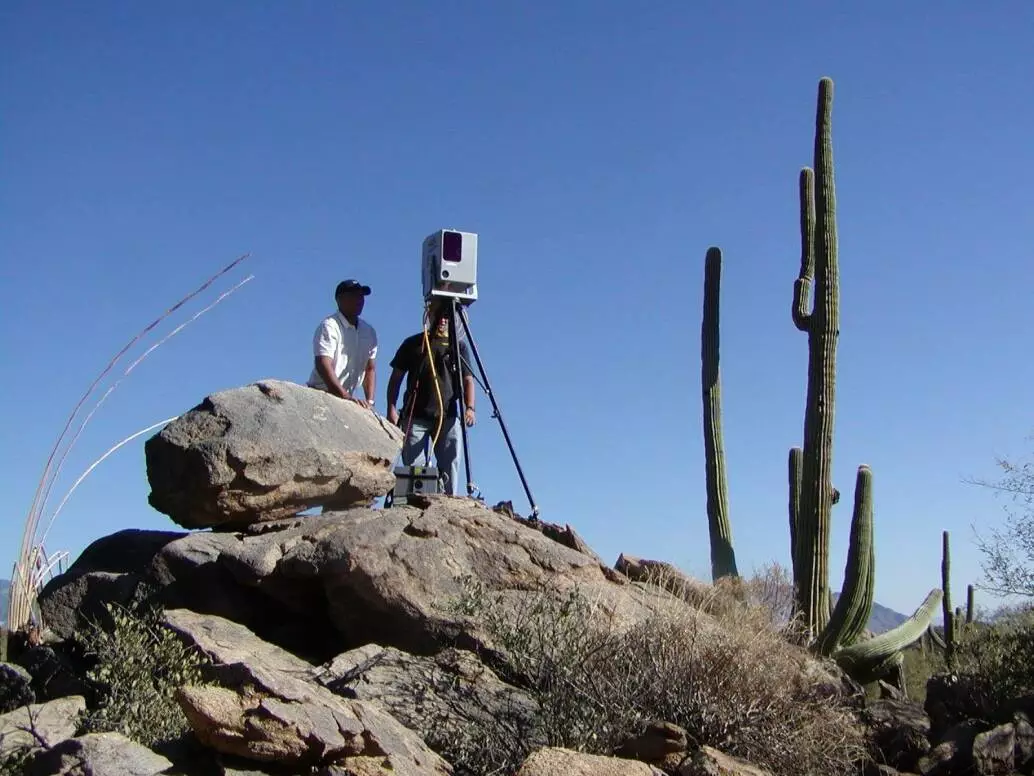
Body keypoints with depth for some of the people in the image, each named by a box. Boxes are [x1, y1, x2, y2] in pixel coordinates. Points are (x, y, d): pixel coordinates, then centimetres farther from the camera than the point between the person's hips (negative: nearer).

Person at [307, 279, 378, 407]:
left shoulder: (369, 332, 11)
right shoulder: (329, 326, -11)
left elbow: (370, 369, 13)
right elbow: (323, 365, -22)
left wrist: (369, 402, -1)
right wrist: (346, 396, -31)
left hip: (345, 398, 7)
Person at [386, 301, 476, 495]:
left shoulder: (459, 346, 13)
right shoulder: (413, 343, 12)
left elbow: (468, 380, 6)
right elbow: (396, 378, 12)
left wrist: (470, 407, -11)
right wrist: (391, 409, 0)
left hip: (448, 417, 0)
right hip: (415, 416, 0)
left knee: (450, 466, -5)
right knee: (413, 468, -5)